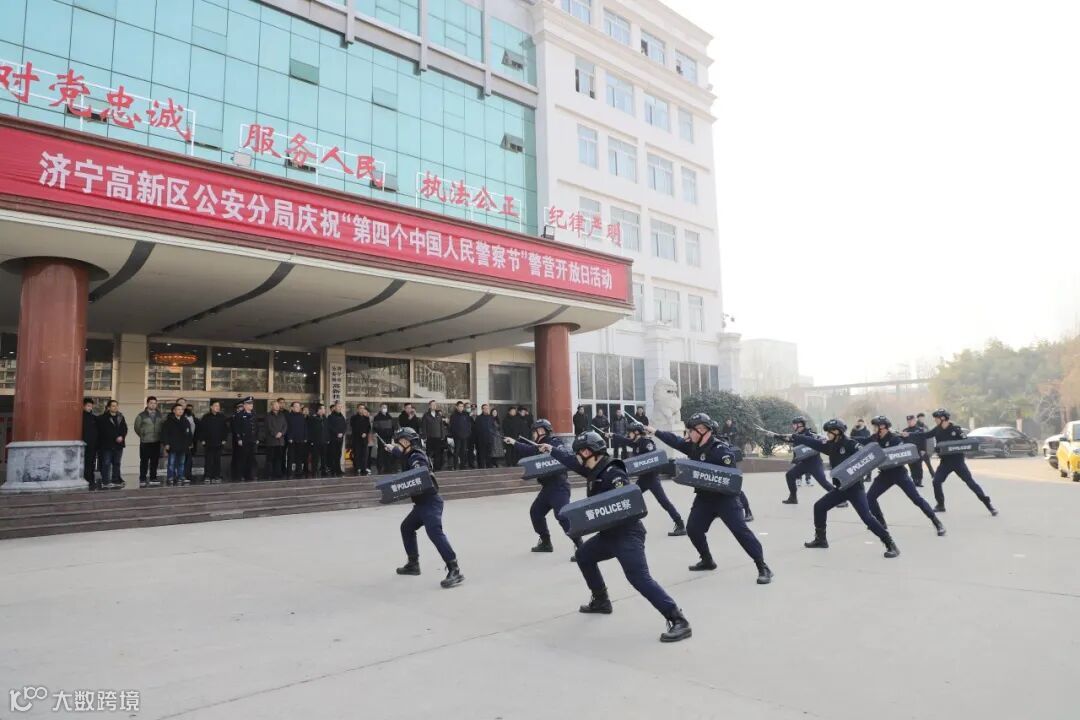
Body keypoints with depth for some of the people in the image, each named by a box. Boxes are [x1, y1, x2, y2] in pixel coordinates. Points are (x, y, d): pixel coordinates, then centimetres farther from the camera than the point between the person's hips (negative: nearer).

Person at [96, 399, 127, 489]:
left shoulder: (120, 417, 12)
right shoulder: (103, 418, -4)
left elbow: (124, 429, 9)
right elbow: (106, 431, -9)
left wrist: (122, 437, -8)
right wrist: (116, 438, -11)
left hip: (118, 444, 5)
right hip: (107, 445, -5)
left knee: (116, 463, 9)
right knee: (106, 463, -4)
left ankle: (116, 481, 14)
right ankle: (105, 482, -2)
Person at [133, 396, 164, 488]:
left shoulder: (160, 415, 9)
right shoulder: (141, 415, -1)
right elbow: (137, 427, 3)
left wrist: (160, 436, 7)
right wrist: (142, 436, 4)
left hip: (156, 442, 3)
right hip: (145, 442, -3)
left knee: (155, 461, 7)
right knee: (144, 461, -2)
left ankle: (153, 478, 15)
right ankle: (142, 480, 4)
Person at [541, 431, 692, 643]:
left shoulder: (613, 474, -21)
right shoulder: (595, 470, 7)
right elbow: (572, 461, 24)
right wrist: (552, 449, 34)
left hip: (628, 533, -10)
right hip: (610, 533, 10)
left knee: (639, 577, -22)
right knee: (584, 555, 24)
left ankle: (679, 622, -23)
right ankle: (601, 601, 36)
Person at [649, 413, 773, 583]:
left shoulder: (721, 449, -21)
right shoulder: (694, 446, 3)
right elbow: (675, 441, 15)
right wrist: (655, 432, 19)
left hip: (724, 497, -8)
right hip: (704, 497, 8)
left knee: (740, 530, -13)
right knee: (692, 528, 9)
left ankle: (763, 568, -9)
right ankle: (707, 560, 30)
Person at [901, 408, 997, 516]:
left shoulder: (956, 429, -15)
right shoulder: (937, 430, 0)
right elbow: (924, 434, 0)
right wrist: (909, 434, -8)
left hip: (958, 461, -5)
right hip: (945, 461, 5)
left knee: (970, 482, -7)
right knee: (936, 482, 1)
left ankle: (988, 504, 2)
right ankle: (940, 505, 17)